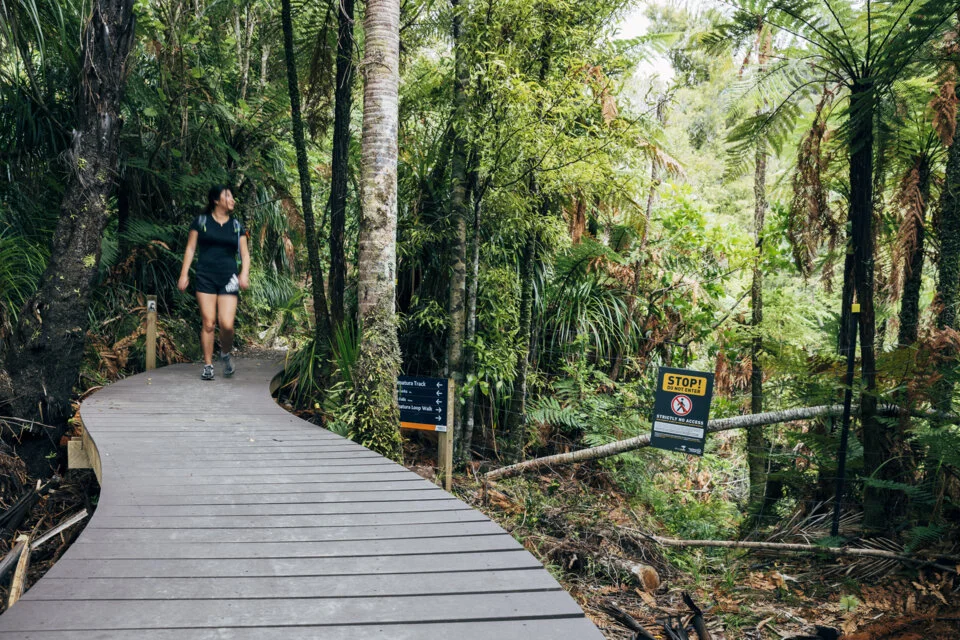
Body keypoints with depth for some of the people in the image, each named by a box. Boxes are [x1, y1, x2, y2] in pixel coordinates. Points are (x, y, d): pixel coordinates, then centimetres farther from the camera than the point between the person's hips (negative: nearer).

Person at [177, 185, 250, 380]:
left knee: (227, 324, -11)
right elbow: (190, 248, 8)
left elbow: (244, 253, 9)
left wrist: (244, 273, -8)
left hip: (228, 278, 1)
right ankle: (208, 365, 7)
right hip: (205, 277, -1)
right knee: (208, 323, -4)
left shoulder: (237, 225, 12)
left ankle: (226, 353, 19)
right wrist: (184, 274, 1)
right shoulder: (201, 221, 7)